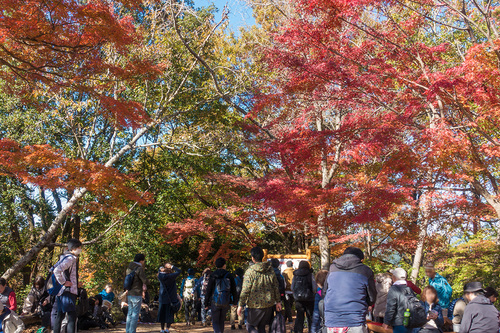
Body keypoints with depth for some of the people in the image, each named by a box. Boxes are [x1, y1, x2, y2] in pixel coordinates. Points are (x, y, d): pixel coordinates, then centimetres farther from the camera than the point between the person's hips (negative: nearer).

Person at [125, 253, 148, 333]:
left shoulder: (128, 269, 12)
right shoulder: (139, 269, -13)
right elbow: (145, 281, -15)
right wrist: (146, 281, 8)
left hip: (129, 294, 8)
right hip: (136, 294, -8)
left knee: (129, 314, 14)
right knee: (135, 314, -2)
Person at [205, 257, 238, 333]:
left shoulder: (213, 276, -4)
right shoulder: (229, 275, 1)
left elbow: (208, 291, -4)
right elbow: (234, 290, 4)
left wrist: (206, 303, 3)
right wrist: (235, 301, 15)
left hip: (215, 302, -2)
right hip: (226, 302, 2)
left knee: (215, 322, 4)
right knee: (221, 321, 19)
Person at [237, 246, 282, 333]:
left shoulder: (250, 271, -12)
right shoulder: (270, 270, 3)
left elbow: (245, 290, -12)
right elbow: (275, 287, 7)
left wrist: (241, 305, -6)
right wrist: (278, 301, 16)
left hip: (255, 305, -5)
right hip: (268, 304, 5)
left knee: (250, 326, 11)